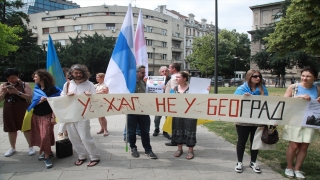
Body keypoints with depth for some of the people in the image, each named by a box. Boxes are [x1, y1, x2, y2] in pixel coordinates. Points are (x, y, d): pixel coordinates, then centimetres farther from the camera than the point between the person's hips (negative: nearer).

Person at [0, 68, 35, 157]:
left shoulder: (25, 84, -4)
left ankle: (30, 147, 15)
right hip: (9, 110, 4)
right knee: (11, 129, 12)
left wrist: (17, 92, -22)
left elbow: (30, 97, -13)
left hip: (22, 110, -3)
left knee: (26, 128, 2)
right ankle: (12, 148, 28)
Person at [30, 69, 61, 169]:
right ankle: (48, 152, 26)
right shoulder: (36, 88, 7)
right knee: (39, 136, 9)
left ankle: (47, 157, 4)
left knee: (45, 136, -8)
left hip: (47, 116, -6)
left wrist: (53, 117, -17)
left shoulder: (51, 88, -11)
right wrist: (40, 101, -18)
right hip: (36, 116, 6)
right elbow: (34, 102, 3)